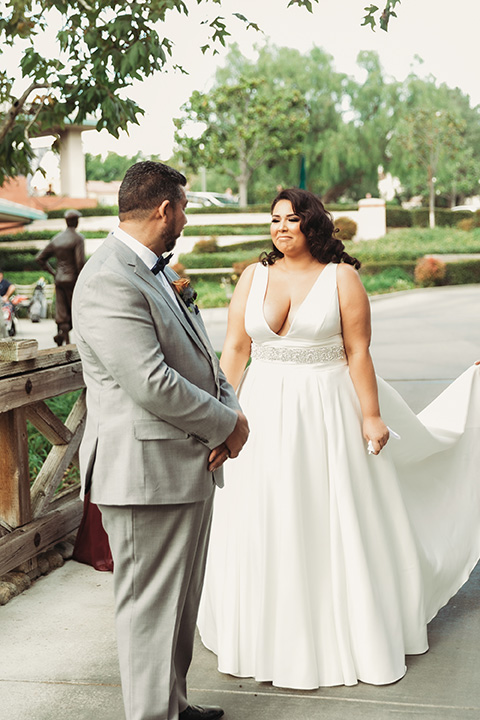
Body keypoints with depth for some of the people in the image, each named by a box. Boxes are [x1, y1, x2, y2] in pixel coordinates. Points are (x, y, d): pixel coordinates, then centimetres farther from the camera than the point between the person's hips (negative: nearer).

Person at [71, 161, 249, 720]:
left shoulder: (157, 271, 14)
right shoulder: (109, 281, -19)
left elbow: (198, 355, 17)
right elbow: (152, 385, -25)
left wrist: (229, 409, -2)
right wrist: (227, 424, -12)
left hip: (190, 464, 10)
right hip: (148, 472, -10)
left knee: (180, 602, 20)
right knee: (150, 606, 1)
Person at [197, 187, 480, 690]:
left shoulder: (341, 277, -4)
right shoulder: (253, 277, 5)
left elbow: (358, 352, -6)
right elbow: (234, 349, 4)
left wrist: (372, 416, -10)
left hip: (327, 413, -3)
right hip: (265, 413, 3)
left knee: (335, 524, 6)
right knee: (264, 524, 8)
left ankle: (345, 633, 24)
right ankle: (271, 634, 25)